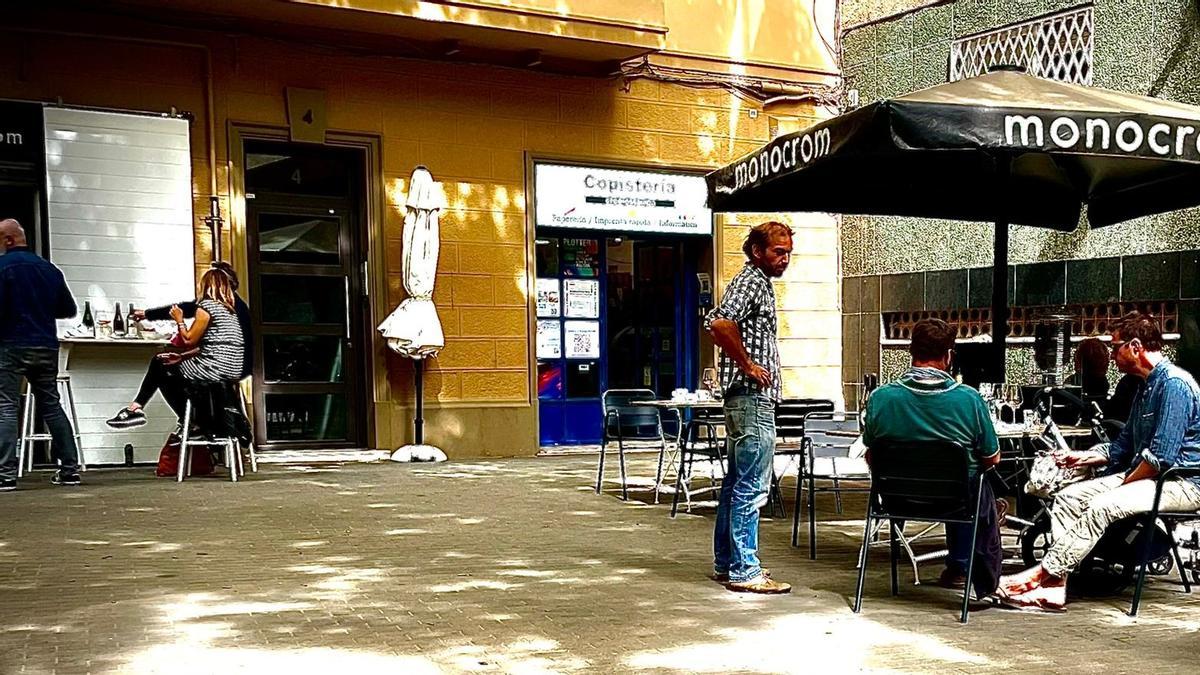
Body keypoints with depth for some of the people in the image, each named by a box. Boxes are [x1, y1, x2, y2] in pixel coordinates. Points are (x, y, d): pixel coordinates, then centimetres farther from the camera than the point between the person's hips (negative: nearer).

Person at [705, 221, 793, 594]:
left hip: (748, 399, 11)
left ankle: (726, 563, 22)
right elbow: (720, 324, -30)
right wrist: (747, 366, -20)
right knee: (752, 487, -8)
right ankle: (744, 571, -4)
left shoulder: (759, 283, 20)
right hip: (753, 397, -11)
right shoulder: (751, 282, -12)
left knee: (737, 484, 14)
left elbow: (719, 328, 31)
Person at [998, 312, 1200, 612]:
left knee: (1103, 506, -31)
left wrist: (1123, 485, -14)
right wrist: (1083, 457, 12)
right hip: (1143, 474, 10)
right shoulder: (1147, 385, 18)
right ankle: (1055, 586, -16)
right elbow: (1122, 448, 25)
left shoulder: (1175, 383, -15)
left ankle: (1040, 574, -28)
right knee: (1068, 497, -5)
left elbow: (1162, 456, -22)